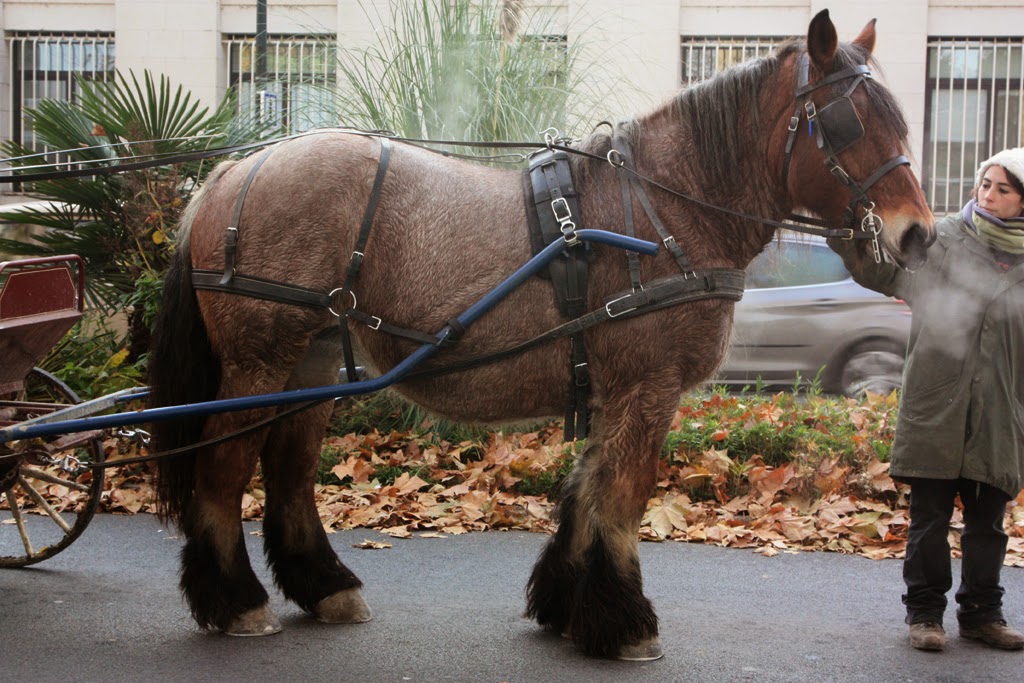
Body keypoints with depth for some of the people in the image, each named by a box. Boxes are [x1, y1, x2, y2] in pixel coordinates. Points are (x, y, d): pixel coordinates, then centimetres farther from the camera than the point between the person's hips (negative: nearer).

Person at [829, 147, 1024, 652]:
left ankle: (981, 611, 25)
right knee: (930, 516, 6)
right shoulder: (942, 240, 0)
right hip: (934, 408, -1)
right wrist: (847, 236, -18)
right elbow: (880, 269, -2)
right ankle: (924, 611, 18)